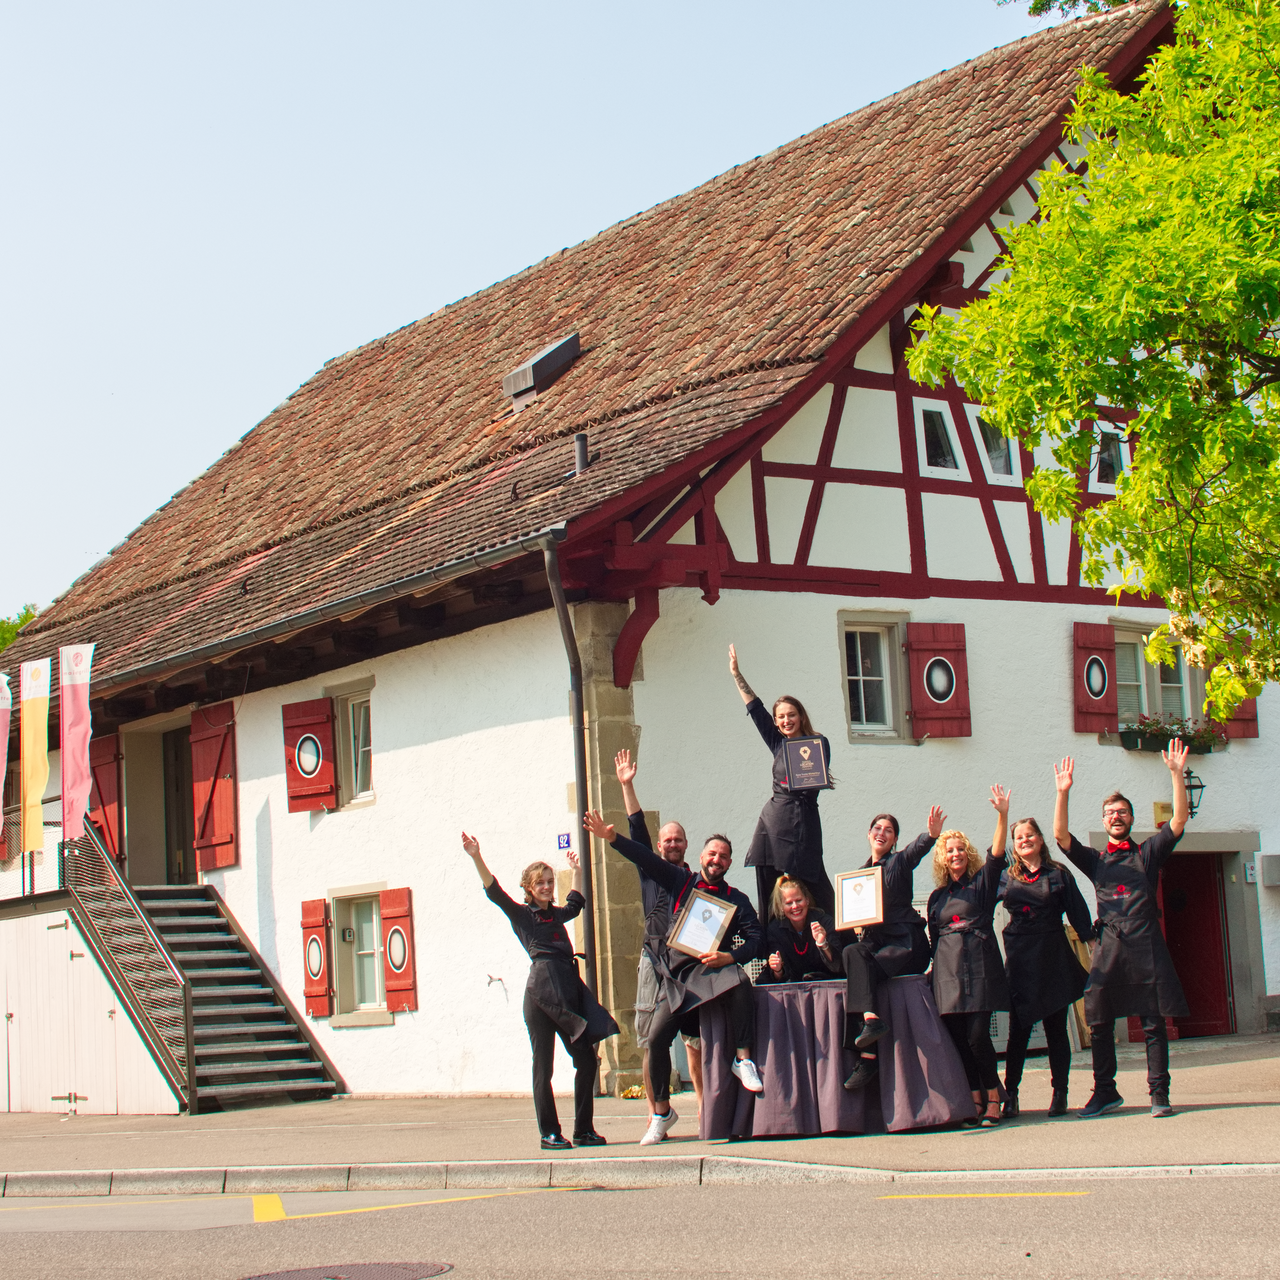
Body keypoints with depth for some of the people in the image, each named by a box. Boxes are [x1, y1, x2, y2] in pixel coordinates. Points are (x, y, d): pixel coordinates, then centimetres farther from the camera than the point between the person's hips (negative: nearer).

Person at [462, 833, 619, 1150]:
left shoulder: (557, 914, 21)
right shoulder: (521, 914, 5)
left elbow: (576, 902, 43)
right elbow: (494, 891, -10)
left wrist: (577, 871, 49)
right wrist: (477, 858, -21)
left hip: (569, 990, 6)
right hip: (541, 990, -6)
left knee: (587, 1060, 4)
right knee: (543, 1067, -3)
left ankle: (584, 1130, 12)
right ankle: (549, 1133, 2)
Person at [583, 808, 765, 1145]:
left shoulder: (736, 899, 10)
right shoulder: (681, 882, 13)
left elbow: (756, 937, 2)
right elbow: (647, 860, 6)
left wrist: (730, 957, -15)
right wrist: (611, 838, -6)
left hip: (713, 967, -2)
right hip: (677, 973, 2)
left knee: (739, 983, -37)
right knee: (657, 1038, -10)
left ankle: (743, 1058, -23)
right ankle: (661, 1111, 6)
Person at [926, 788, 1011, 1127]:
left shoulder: (981, 882, 7)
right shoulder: (937, 897, 18)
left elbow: (997, 853, -9)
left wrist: (1003, 815, -21)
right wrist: (936, 969, 13)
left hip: (979, 967, -4)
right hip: (947, 970, 4)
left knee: (978, 1035, -12)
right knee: (959, 1038, -1)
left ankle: (993, 1099, -2)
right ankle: (976, 1100, 5)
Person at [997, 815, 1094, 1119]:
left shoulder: (1059, 874, 5)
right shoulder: (1006, 877, 9)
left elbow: (1078, 912, 5)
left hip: (1054, 957, -1)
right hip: (1020, 959, 1)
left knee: (1056, 1027, 3)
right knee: (1019, 1028, -1)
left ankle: (1060, 1094, 8)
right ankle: (1010, 1095, 3)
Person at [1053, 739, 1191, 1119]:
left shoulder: (1147, 853, 11)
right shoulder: (1095, 860, 15)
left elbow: (1179, 821, 0)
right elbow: (1061, 836, 2)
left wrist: (1177, 774, -10)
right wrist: (1063, 792, -8)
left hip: (1145, 945, -2)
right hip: (1108, 948, 2)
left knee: (1153, 1023, -2)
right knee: (1099, 1023, 1)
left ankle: (1159, 1093, 2)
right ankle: (1105, 1091, 13)